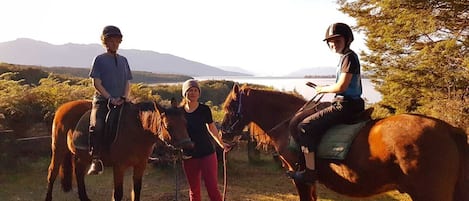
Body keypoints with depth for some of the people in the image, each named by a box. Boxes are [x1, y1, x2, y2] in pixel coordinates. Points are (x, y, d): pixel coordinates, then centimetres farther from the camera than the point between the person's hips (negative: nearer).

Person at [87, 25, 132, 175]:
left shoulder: (123, 60, 18)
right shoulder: (99, 59, 4)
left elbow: (128, 83, 15)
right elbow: (96, 83, -3)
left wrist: (124, 98, -4)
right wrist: (110, 98, -13)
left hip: (121, 102, 5)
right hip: (102, 101, -4)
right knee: (97, 126, -29)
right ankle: (96, 160, -24)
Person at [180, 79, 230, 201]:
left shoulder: (204, 109, -4)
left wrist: (221, 144, 14)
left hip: (207, 153, -2)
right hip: (189, 156, 2)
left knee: (212, 188, -5)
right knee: (194, 190, 13)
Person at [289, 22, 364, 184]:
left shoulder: (348, 57, -13)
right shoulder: (346, 57, 17)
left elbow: (341, 86, -21)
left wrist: (323, 89, -6)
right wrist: (326, 89, 13)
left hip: (345, 106, -11)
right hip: (349, 105, 11)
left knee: (305, 126, -15)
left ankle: (310, 171, -15)